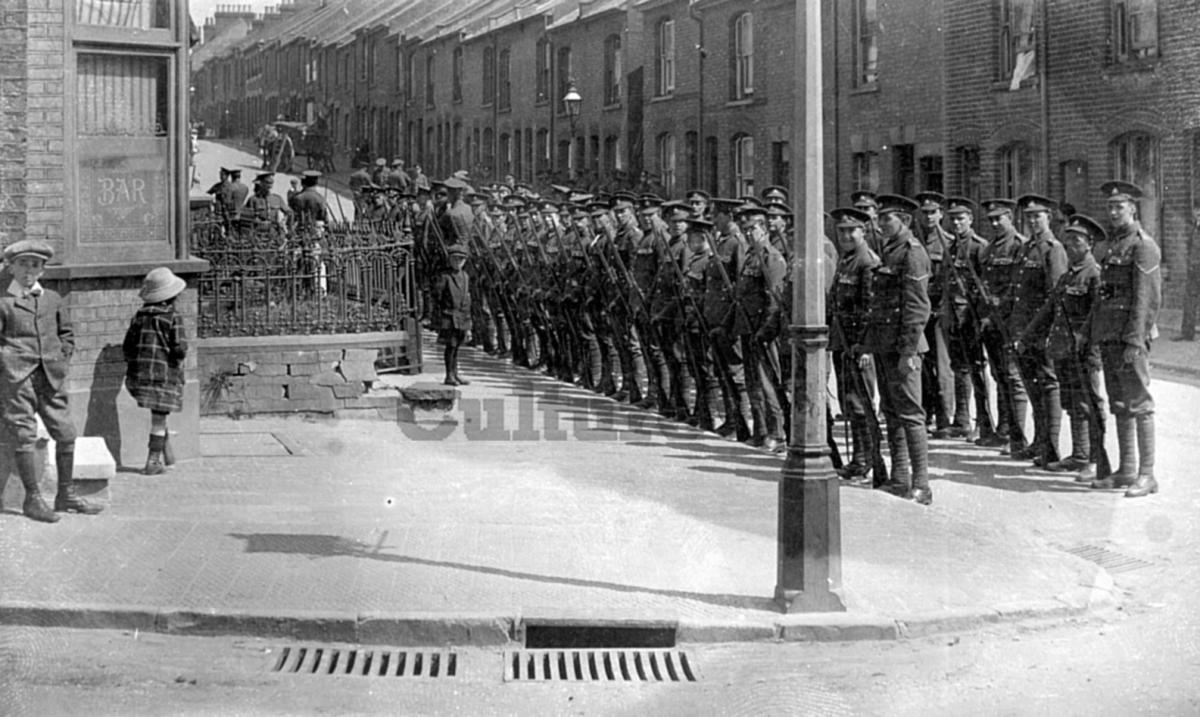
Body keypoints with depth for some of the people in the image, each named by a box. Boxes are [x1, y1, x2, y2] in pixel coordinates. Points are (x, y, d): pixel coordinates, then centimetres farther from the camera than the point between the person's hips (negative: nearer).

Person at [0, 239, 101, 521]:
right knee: (25, 437, -3)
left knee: (66, 434, 4)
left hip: (51, 378, 4)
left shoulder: (53, 299, 13)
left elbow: (66, 334, 21)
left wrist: (61, 360, 10)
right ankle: (32, 499, 3)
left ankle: (66, 495, 15)